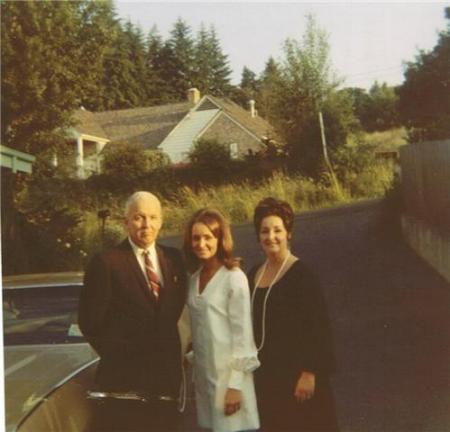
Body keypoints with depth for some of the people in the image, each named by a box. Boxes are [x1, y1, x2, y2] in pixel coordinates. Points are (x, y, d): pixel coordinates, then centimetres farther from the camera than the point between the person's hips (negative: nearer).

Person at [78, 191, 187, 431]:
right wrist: (121, 354, -5)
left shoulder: (173, 258, 7)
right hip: (124, 377, -5)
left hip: (168, 372, 5)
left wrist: (169, 347, 3)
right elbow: (91, 322, -8)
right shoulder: (106, 263, -9)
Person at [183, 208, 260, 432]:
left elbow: (242, 333, -13)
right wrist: (191, 364, 9)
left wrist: (235, 385, -14)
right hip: (203, 374, 6)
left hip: (228, 374, -6)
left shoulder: (234, 277, -12)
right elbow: (198, 329, 11)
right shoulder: (195, 277, 7)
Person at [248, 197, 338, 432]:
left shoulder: (301, 274, -12)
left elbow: (316, 326, -15)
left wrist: (309, 373, -18)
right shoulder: (254, 275, 7)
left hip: (296, 372, -6)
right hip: (265, 373, 6)